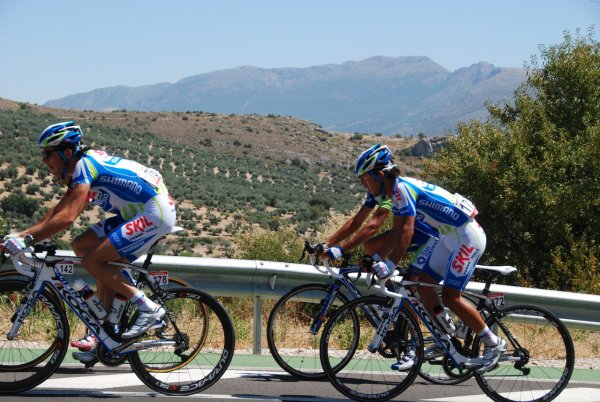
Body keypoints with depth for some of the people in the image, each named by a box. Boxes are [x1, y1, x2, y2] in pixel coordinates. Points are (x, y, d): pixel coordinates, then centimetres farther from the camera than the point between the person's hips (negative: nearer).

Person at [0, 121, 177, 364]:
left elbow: (67, 217, -28)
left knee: (92, 260, -15)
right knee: (81, 246, 8)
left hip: (154, 214, -10)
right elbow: (58, 211, 17)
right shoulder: (84, 165, 13)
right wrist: (24, 234, 7)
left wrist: (27, 238, -25)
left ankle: (149, 309, -7)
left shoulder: (85, 164, -17)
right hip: (139, 213, 10)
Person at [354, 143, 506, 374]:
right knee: (420, 281, 6)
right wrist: (376, 259, 5)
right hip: (450, 235, 10)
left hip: (467, 236, -10)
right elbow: (396, 232, 12)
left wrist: (389, 265, -32)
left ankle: (494, 344, 1)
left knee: (450, 296, -11)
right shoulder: (395, 190, 9)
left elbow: (406, 232, -28)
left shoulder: (402, 187, -20)